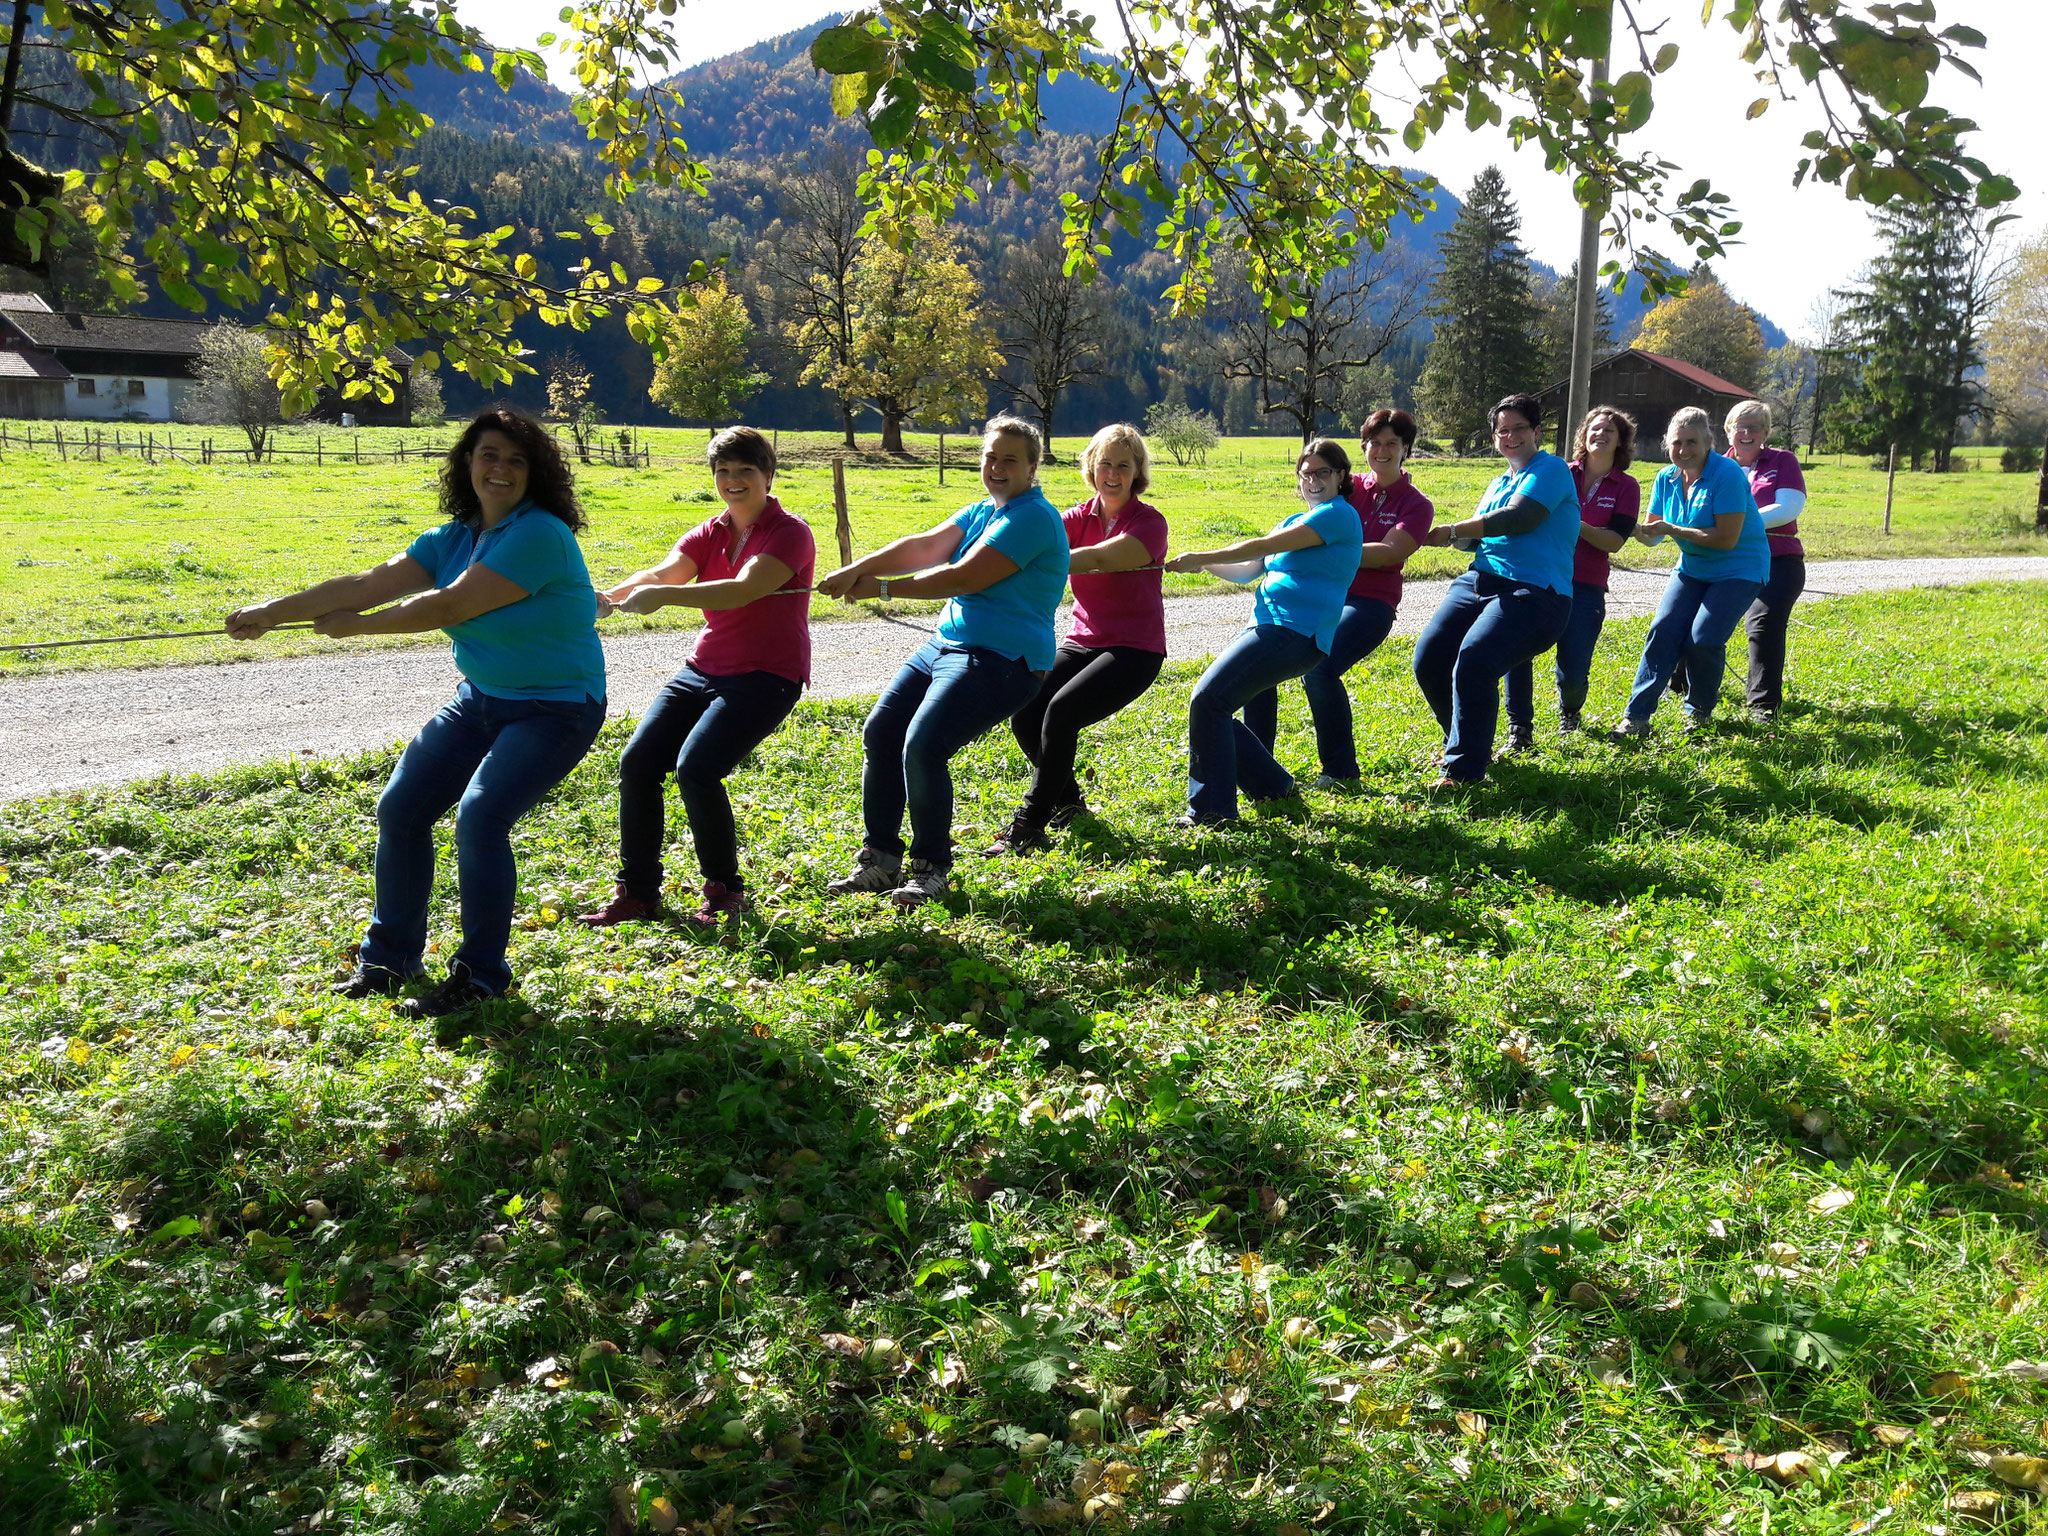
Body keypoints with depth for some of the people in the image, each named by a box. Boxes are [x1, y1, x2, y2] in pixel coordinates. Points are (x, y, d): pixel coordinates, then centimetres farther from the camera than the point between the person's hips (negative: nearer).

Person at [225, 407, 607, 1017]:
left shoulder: (540, 534, -22)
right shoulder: (453, 538, 5)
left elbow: (450, 606, -22)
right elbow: (367, 583, 3)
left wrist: (355, 625, -10)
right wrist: (271, 612, -2)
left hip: (556, 709, -8)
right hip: (482, 698, 8)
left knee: (479, 817, -25)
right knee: (399, 808, 2)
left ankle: (481, 975, -7)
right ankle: (389, 957, 20)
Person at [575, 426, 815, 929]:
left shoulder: (790, 533, -9)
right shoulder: (709, 534, 11)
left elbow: (743, 590, -26)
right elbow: (663, 572, -7)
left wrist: (664, 595, -38)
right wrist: (612, 596, -29)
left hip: (767, 677, -7)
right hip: (704, 670, 7)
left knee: (696, 767, -24)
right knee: (637, 761, -8)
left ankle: (725, 892, -3)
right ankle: (637, 891, 6)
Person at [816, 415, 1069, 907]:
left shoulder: (1033, 517, -14)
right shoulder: (979, 512, 15)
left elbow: (965, 578, -20)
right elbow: (925, 546, 1)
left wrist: (883, 587, -11)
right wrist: (859, 568, -16)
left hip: (1000, 660, -10)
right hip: (945, 645, 10)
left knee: (922, 747, -22)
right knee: (879, 733, 2)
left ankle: (932, 868, -4)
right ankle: (880, 860, 12)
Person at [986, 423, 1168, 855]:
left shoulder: (1148, 523, -11)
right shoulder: (1080, 518, 6)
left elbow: (1099, 558, -29)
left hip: (1135, 650, -5)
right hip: (1083, 641, 6)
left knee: (1061, 711, -26)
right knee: (1025, 711, -14)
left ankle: (1030, 823, -14)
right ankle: (1067, 801, 11)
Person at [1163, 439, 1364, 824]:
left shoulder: (1339, 515, -6)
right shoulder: (1294, 522, 24)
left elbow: (1263, 547, -12)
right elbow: (1250, 569, 15)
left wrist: (1202, 557, -8)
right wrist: (1202, 564, -2)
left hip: (1295, 634, -10)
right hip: (1268, 629, 10)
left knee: (1208, 699, -19)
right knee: (1211, 706, 5)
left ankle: (1212, 809, -14)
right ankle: (1273, 786, 18)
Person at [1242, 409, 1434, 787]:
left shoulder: (1416, 505, 4)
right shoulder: (1350, 488, 14)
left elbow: (1386, 554, -10)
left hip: (1369, 603, -4)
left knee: (1318, 667, -31)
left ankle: (1341, 770, -13)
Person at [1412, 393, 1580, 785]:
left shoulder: (1551, 469, 3)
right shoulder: (1499, 483, 27)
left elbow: (1519, 517, -12)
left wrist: (1453, 530, -8)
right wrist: (1451, 538, -1)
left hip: (1534, 592, -8)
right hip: (1479, 581, 8)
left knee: (1473, 661, -29)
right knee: (1429, 659, -9)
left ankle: (1464, 769, -19)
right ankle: (1463, 744, 14)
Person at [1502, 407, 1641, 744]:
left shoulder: (1626, 487, 6)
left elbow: (1614, 541, -4)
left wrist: (1574, 524, -17)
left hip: (1586, 587, -1)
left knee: (1573, 674, -6)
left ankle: (1569, 711, 33)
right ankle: (1520, 730, -16)